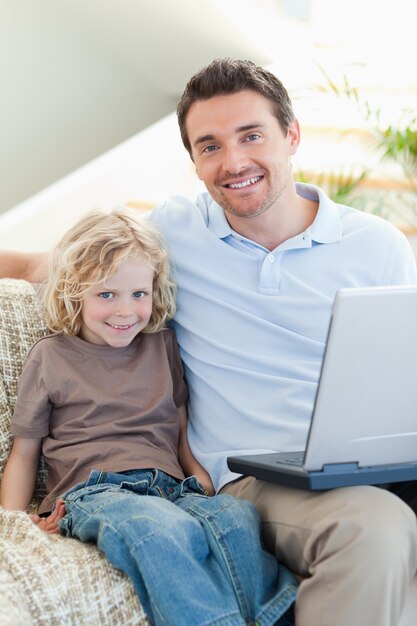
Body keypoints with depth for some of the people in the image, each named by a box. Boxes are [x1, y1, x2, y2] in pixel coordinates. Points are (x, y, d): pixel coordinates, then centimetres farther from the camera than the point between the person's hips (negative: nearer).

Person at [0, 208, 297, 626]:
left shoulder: (162, 346, 23)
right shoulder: (50, 357, 12)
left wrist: (202, 476, 7)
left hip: (170, 489, 4)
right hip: (94, 492, -3)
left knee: (237, 515, -32)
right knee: (164, 530, -40)